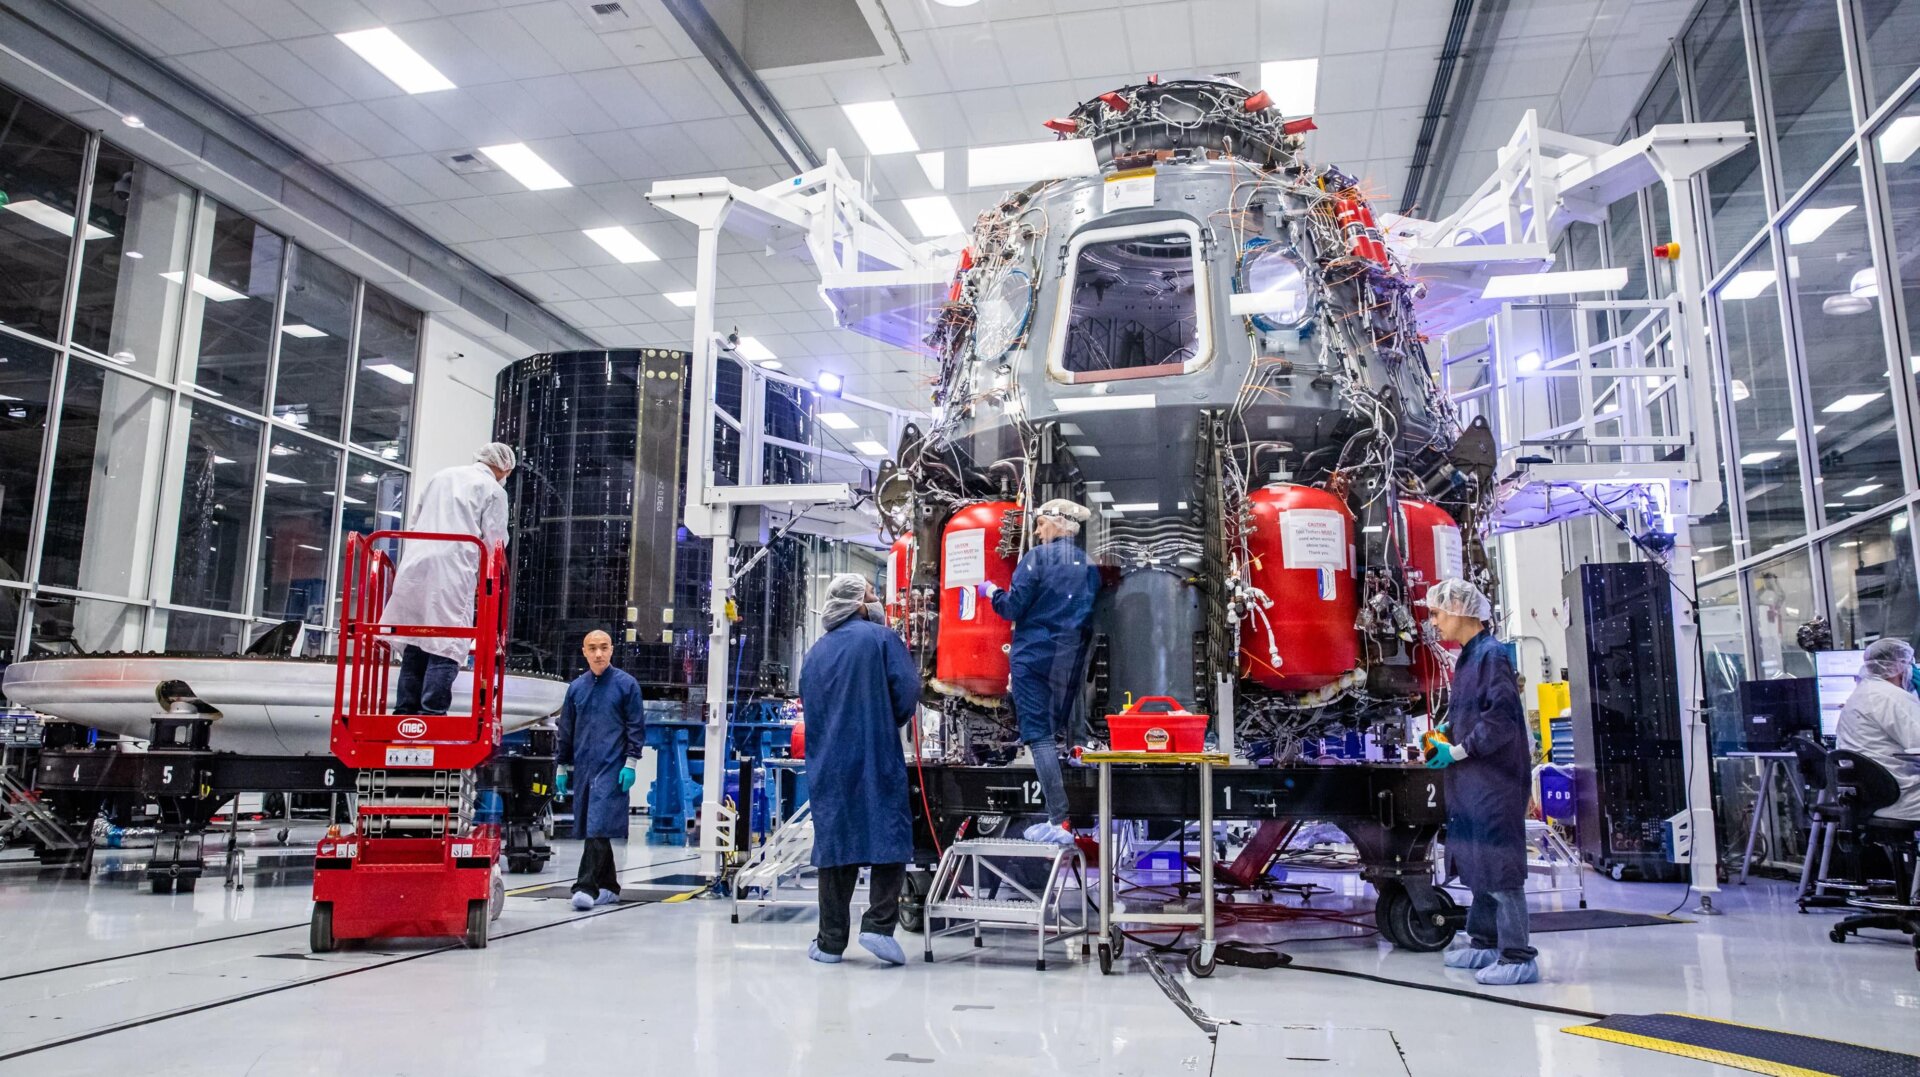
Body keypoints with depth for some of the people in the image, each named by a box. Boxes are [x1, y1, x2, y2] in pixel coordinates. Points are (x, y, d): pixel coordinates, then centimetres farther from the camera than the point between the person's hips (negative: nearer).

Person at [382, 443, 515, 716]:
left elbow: (417, 519, 27)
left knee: (414, 643, 10)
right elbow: (495, 541, 1)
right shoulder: (493, 490, 4)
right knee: (447, 645, -7)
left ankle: (405, 712, 11)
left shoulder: (440, 476, 22)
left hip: (415, 564, 6)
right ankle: (432, 714, -13)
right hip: (453, 570, -6)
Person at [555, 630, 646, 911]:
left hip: (612, 767, -5)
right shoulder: (576, 687, 12)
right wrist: (562, 766, 15)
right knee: (590, 826, 9)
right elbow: (566, 729, 17)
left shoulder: (626, 683, 0)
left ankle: (586, 887, -16)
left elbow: (636, 726, -2)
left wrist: (631, 763, -8)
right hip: (583, 767, 5)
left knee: (599, 825, -14)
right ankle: (608, 887, 19)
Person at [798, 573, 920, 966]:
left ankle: (831, 941, 10)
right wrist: (888, 724, 9)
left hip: (827, 766, 5)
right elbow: (907, 694, -8)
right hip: (877, 759, -5)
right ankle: (879, 924, -7)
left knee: (834, 844, 8)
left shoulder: (815, 653, 13)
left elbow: (808, 706, 17)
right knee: (889, 839, 3)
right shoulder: (882, 638, -2)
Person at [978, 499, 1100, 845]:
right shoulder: (1088, 564, 8)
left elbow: (1014, 608, -10)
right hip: (1070, 661, 6)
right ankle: (1058, 813, 15)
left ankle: (1059, 823, -11)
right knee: (1058, 732, 15)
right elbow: (1092, 615, 10)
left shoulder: (1038, 557, -7)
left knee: (1039, 735, -5)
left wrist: (992, 592, 8)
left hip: (1034, 656, -6)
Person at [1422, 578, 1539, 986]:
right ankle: (1484, 943, 28)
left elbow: (1501, 718, -20)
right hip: (1472, 780, 10)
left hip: (1495, 779, -10)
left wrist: (1457, 751, -16)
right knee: (1475, 860, 17)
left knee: (1499, 863, -6)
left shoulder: (1492, 654, -15)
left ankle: (1518, 957, 1)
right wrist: (1448, 732, 6)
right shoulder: (1468, 657, 13)